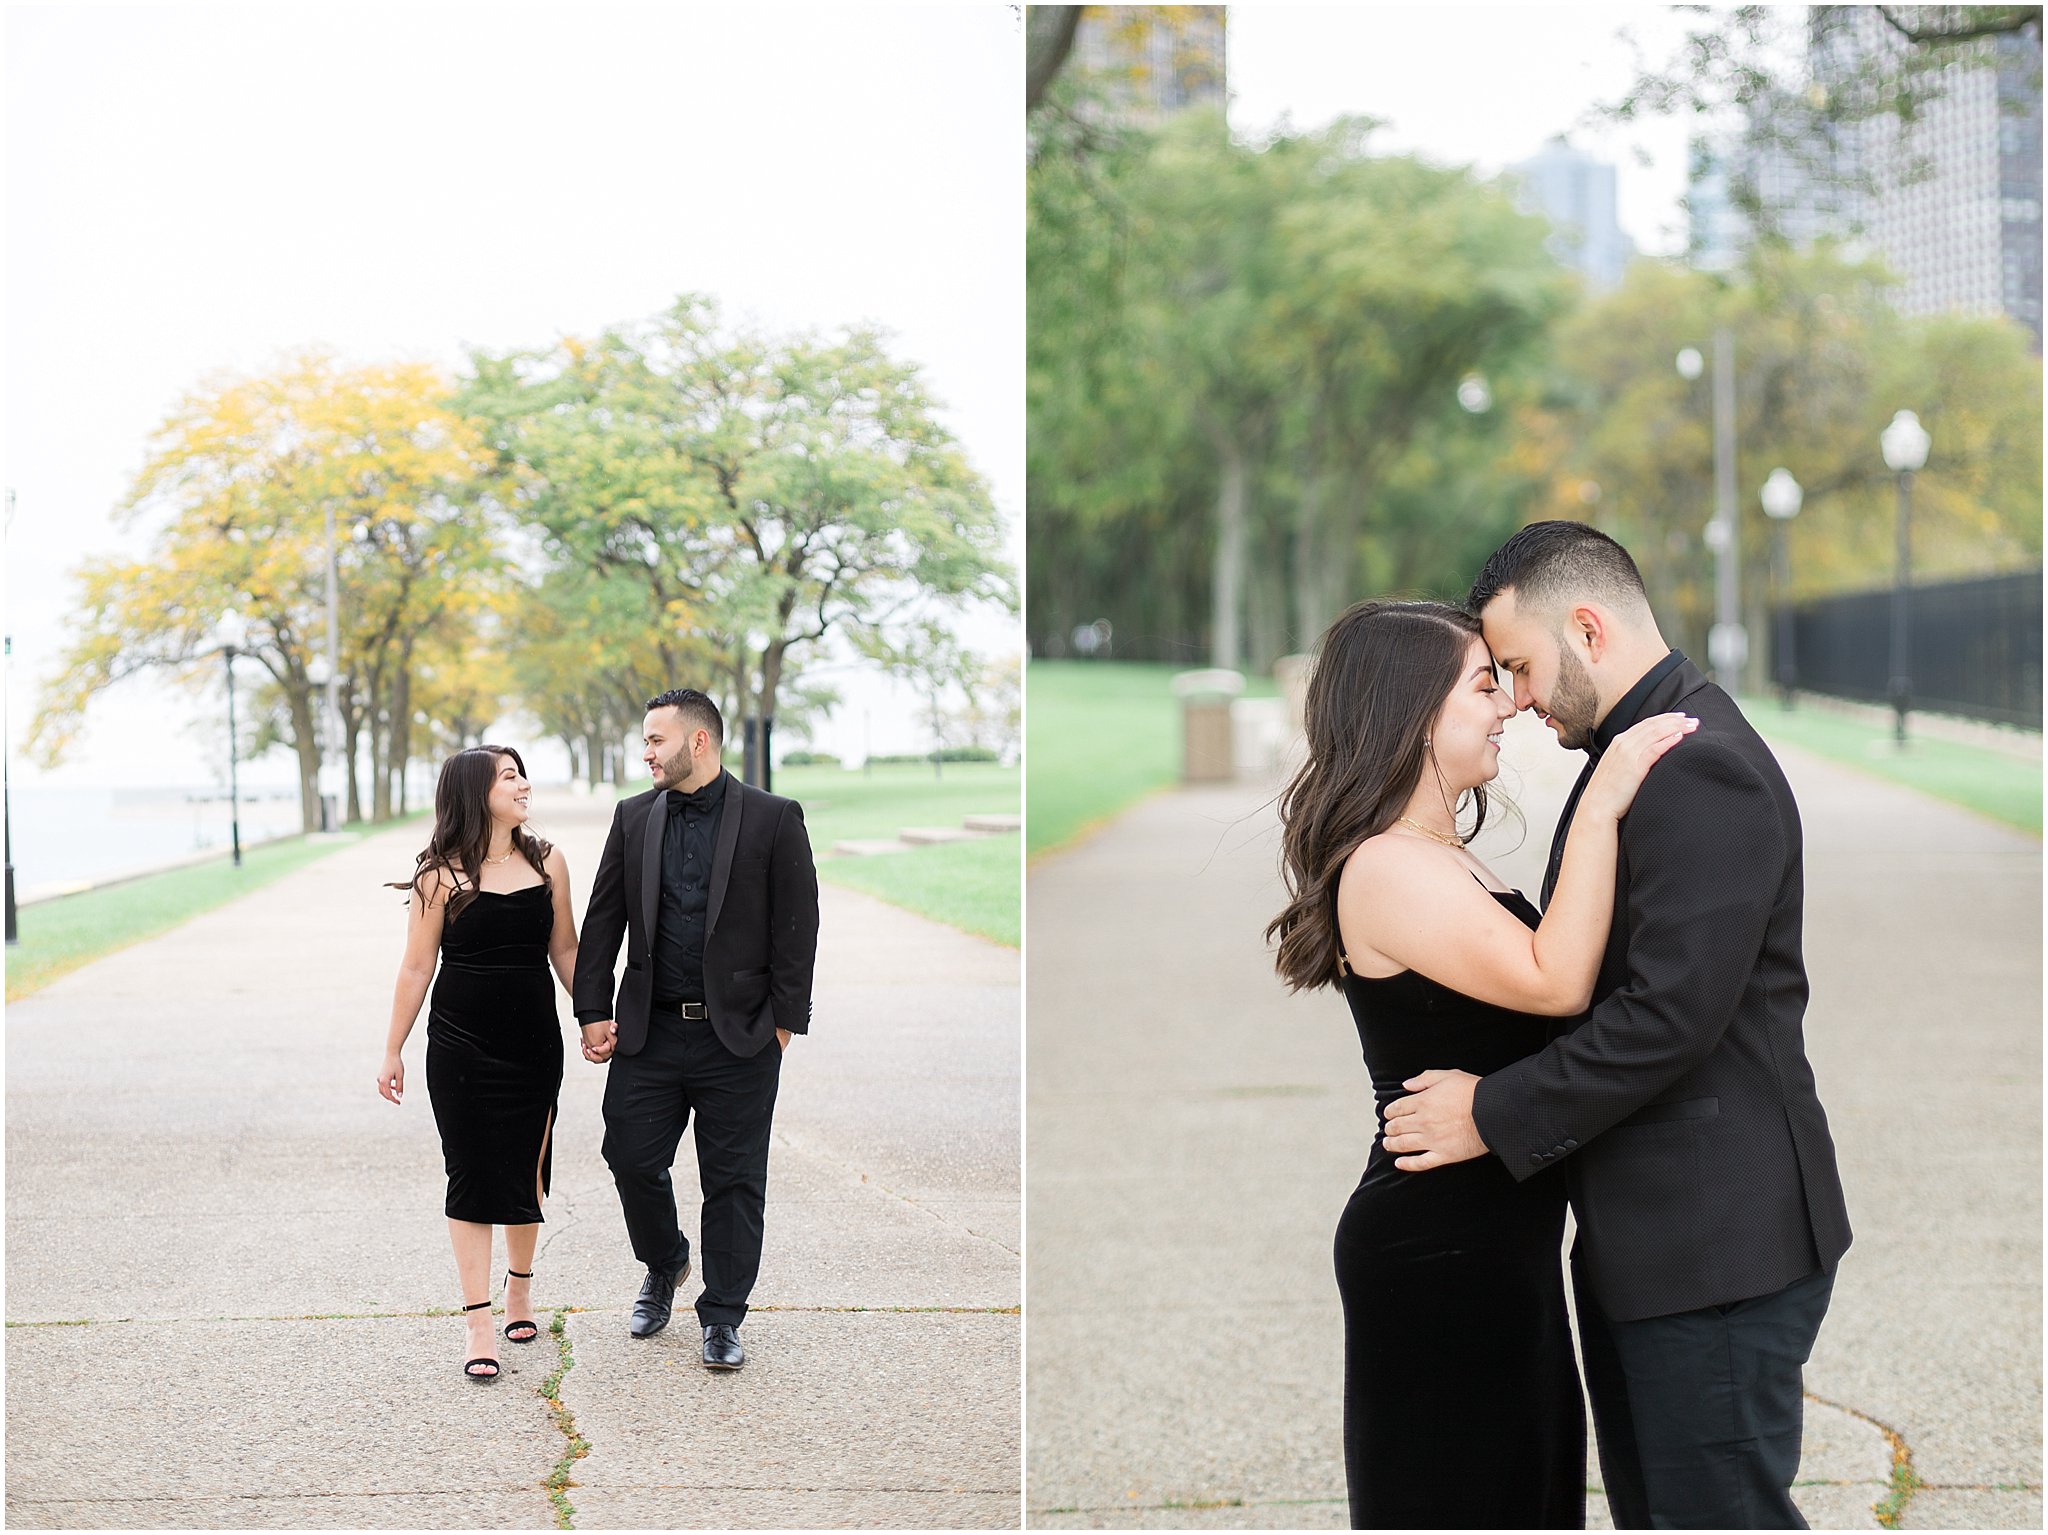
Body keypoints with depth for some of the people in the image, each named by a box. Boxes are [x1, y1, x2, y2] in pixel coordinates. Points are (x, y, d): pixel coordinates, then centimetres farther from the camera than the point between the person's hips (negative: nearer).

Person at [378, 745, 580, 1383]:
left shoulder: (547, 862, 4)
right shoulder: (441, 876, -6)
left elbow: (564, 950, 12)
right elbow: (416, 967, -2)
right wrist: (392, 1052, 1)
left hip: (533, 1042, 3)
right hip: (460, 1045, -3)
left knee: (525, 1172, 9)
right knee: (471, 1176, -1)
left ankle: (520, 1284, 33)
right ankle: (478, 1324, 1)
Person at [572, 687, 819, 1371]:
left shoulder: (773, 818, -3)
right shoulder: (634, 817, 7)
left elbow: (797, 926, -3)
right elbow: (602, 921, 9)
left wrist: (783, 1021, -6)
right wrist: (594, 1012, 3)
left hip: (738, 1036, -3)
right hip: (650, 1031, 3)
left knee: (734, 1181, 3)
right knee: (631, 1159, 4)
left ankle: (723, 1317, 15)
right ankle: (664, 1265, 33)